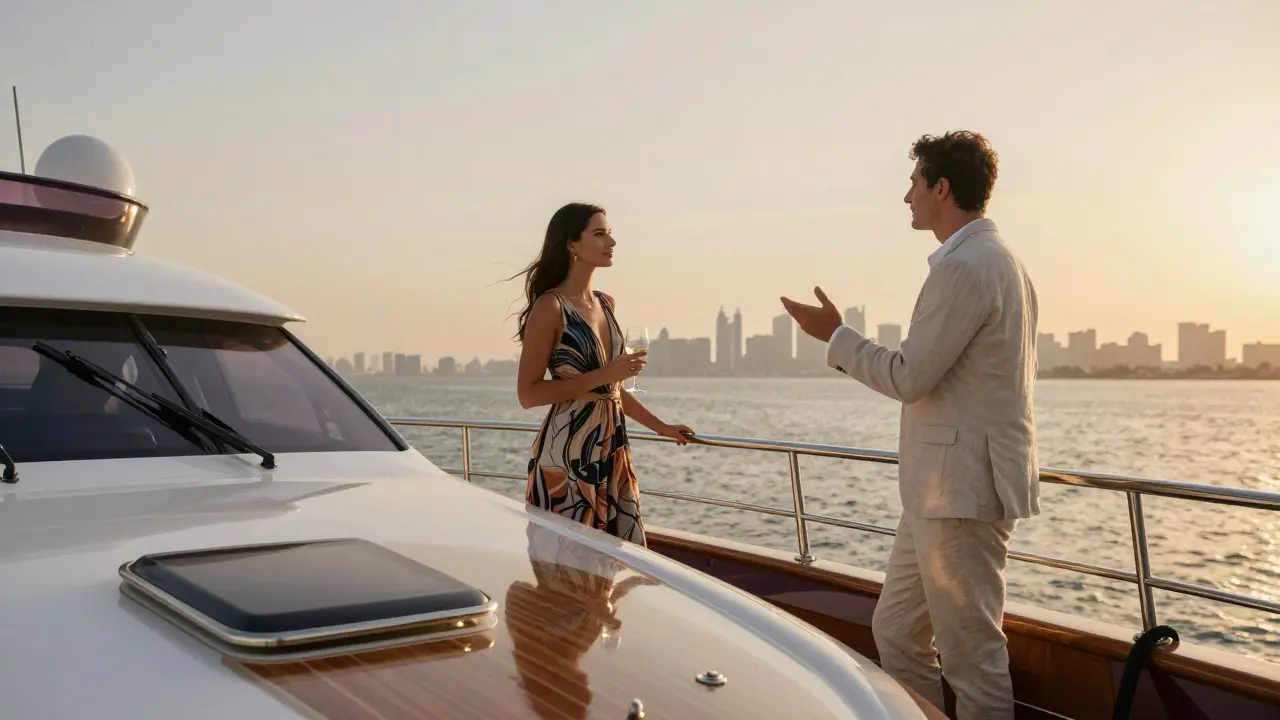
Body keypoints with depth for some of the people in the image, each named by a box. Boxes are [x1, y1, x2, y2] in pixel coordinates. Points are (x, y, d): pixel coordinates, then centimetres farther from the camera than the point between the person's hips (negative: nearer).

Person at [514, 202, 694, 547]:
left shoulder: (605, 304, 11)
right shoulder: (550, 307, -11)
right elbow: (528, 394, -15)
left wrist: (661, 427, 23)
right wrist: (602, 375, -19)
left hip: (612, 451, 7)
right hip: (567, 454, -7)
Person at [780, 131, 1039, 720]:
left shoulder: (966, 266, -16)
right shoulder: (996, 259, 17)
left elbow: (908, 377, -17)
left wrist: (834, 335, -5)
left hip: (962, 488, -11)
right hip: (944, 486, 11)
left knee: (971, 653, 1)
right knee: (895, 630, 17)